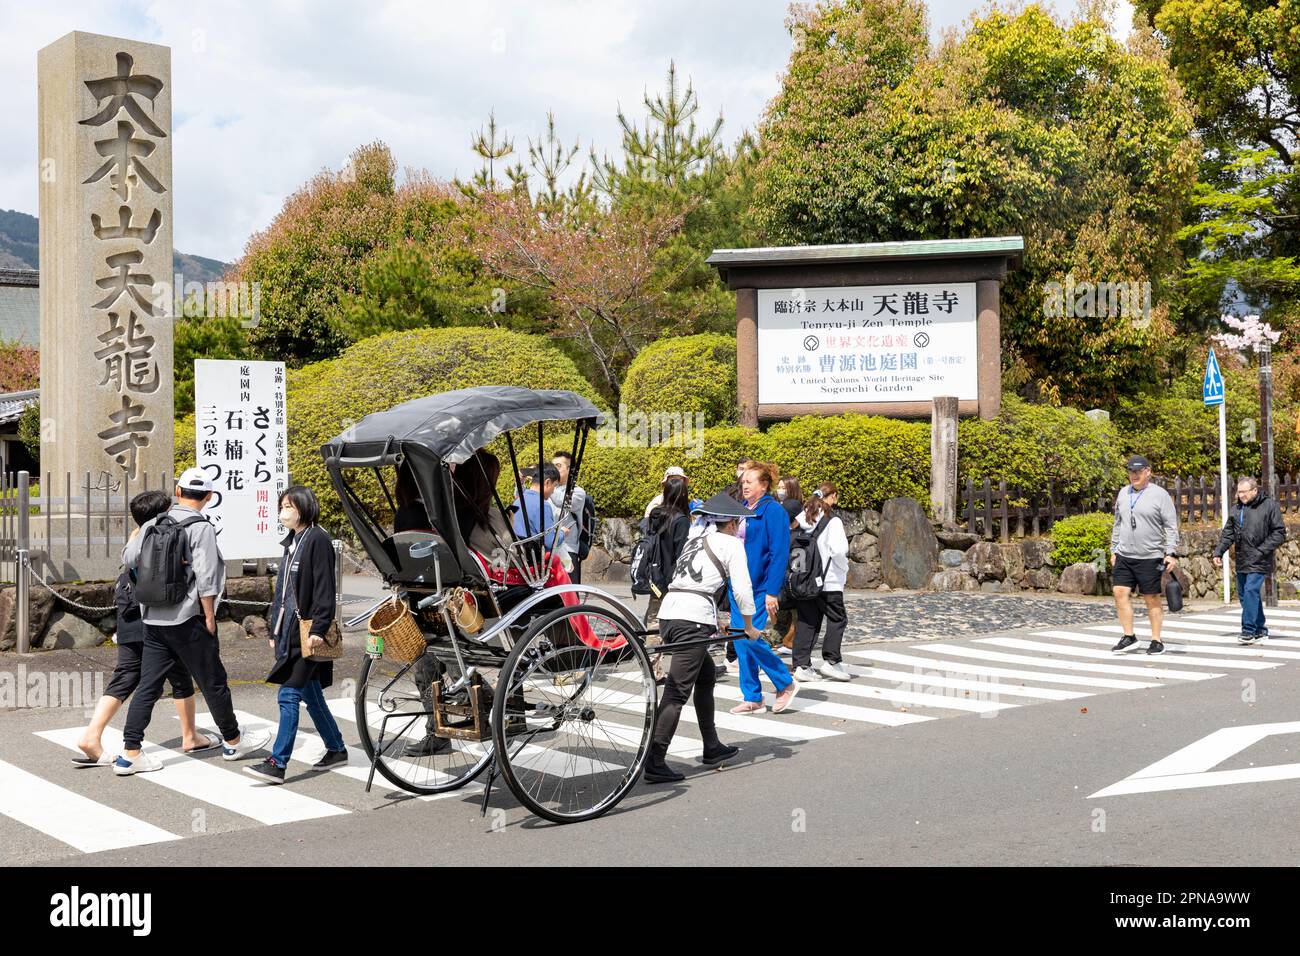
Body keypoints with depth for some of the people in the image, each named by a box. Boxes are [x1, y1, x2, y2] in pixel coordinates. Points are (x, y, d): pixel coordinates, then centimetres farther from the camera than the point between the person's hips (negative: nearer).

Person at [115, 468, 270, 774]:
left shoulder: (153, 524, 7)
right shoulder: (202, 528, -11)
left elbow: (128, 558, 13)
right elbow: (205, 577, -16)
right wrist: (209, 615, -8)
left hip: (153, 619, 6)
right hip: (188, 619, -6)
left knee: (148, 685, 7)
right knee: (213, 682, 8)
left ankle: (130, 754, 4)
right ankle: (233, 741, 22)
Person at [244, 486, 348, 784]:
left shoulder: (318, 539, -11)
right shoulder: (292, 542, 17)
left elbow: (324, 589, -16)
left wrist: (319, 628, -22)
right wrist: (275, 631, 20)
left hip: (307, 633, -9)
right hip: (289, 630, 9)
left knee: (289, 695, -9)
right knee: (310, 694, 14)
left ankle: (278, 763, -6)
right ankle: (337, 750, 25)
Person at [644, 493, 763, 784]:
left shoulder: (695, 538, 24)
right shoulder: (731, 544, 4)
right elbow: (741, 591, 0)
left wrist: (714, 622, 34)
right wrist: (749, 627, 15)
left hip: (668, 613, 8)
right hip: (693, 620, -8)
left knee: (706, 674, 24)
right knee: (677, 691, -9)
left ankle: (712, 748, 32)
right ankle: (654, 764, -12)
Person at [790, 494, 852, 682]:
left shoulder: (800, 520, 5)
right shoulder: (832, 521, -10)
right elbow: (839, 550, -18)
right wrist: (844, 568, 0)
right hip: (828, 581, -5)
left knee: (806, 622, 10)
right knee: (837, 619, 8)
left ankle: (801, 665, 7)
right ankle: (831, 661, 3)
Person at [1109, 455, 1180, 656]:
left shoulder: (1160, 495, -5)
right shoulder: (1123, 493, 12)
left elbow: (1171, 527, -6)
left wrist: (1170, 553, -13)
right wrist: (1114, 550, 17)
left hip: (1150, 557, -5)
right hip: (1124, 556, 5)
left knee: (1152, 598, 2)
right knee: (1121, 593, -3)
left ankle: (1156, 640, 11)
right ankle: (1128, 636, 7)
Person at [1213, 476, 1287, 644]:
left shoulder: (1270, 505, -5)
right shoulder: (1237, 509, 11)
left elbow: (1279, 533, -6)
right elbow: (1228, 533, 14)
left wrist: (1262, 551, -14)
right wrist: (1218, 552, 3)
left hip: (1258, 561, -7)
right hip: (1241, 561, 7)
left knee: (1251, 591, -16)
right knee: (1243, 595, 10)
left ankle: (1248, 631, -13)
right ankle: (1260, 630, 23)